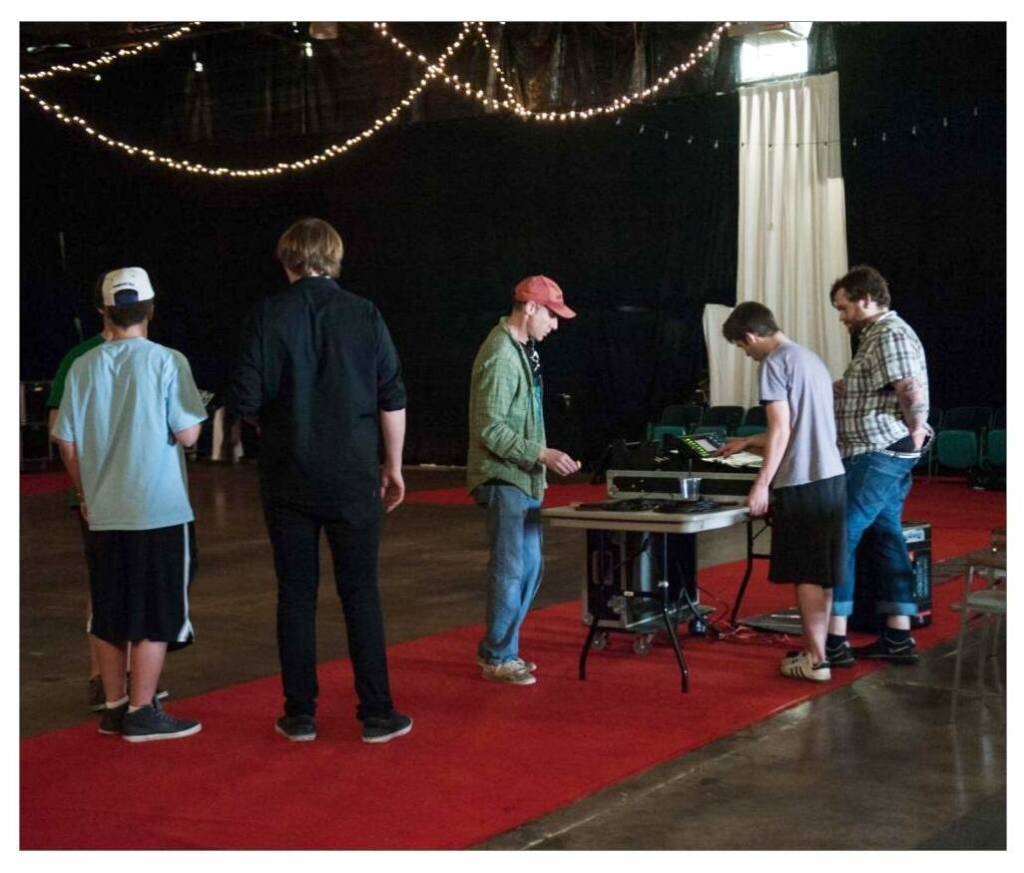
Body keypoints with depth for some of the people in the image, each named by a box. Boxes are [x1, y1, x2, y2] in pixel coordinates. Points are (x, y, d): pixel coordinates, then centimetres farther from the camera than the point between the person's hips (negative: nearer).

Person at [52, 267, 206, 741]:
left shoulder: (83, 367, 2)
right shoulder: (167, 362, -10)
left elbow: (67, 443, 4)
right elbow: (187, 435, -12)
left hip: (103, 513, 4)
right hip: (161, 511, -4)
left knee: (109, 616, 14)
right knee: (157, 617, 4)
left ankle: (114, 708, 22)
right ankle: (141, 712, 7)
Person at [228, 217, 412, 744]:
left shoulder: (268, 315, -4)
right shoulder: (364, 315, -2)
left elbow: (244, 401, -6)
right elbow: (392, 399, -1)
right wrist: (394, 465, 10)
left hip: (288, 477, 0)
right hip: (353, 477, 0)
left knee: (295, 593, 8)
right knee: (360, 594, 6)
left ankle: (300, 715, 13)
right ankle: (376, 714, 8)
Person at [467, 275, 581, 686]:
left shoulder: (522, 349, 13)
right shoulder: (500, 356, -18)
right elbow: (490, 429, -21)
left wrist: (540, 458, 17)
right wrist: (540, 454, -23)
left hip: (522, 478, 10)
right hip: (503, 478, -10)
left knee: (529, 565, 13)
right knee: (510, 567, -5)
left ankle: (497, 648, 23)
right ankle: (498, 658, 7)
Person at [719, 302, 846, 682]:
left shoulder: (774, 364, -9)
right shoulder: (811, 358, 17)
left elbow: (782, 430, -15)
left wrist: (762, 483, -13)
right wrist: (748, 443, 31)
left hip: (801, 483, -8)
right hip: (831, 477, 8)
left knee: (805, 574, -2)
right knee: (822, 573, 12)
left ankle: (815, 659, 2)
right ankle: (818, 648, 19)